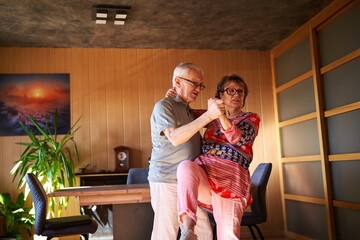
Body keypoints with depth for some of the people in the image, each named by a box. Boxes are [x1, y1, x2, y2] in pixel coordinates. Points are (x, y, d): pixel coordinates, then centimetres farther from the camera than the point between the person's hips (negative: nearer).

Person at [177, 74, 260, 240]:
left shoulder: (252, 118, 14)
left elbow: (238, 138, -6)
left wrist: (220, 114, -17)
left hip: (231, 177, -2)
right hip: (203, 171, 2)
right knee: (186, 166, -35)